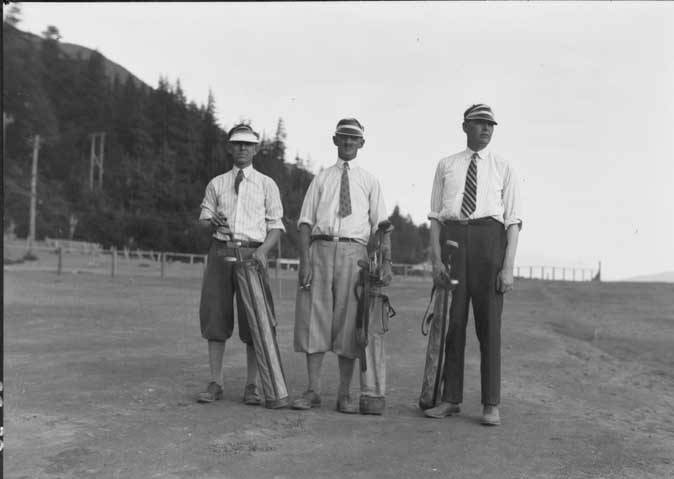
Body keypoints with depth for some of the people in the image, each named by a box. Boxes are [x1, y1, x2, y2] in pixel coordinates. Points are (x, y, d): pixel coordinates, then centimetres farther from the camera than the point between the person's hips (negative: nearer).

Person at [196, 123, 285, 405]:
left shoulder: (267, 185, 10)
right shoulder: (216, 184, 15)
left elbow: (276, 225, 5)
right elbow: (204, 218, 14)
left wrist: (263, 250, -13)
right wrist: (212, 221, -10)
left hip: (252, 253, -2)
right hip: (221, 251, 2)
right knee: (215, 316, 0)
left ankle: (252, 387, 4)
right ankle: (215, 384, 7)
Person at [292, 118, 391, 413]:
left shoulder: (370, 182, 15)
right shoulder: (321, 179, 14)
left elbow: (380, 224, 7)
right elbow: (305, 222, 8)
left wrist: (386, 260, -8)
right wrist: (304, 261, -5)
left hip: (354, 250, 0)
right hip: (321, 248, 1)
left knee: (348, 321, 0)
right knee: (315, 317, -2)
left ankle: (345, 394, 7)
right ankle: (313, 391, 6)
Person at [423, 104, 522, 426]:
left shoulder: (503, 168, 9)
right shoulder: (446, 166, 13)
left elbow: (513, 221, 2)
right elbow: (435, 215, 8)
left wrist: (508, 267, -8)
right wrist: (436, 258, -5)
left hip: (489, 237, -1)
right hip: (452, 237, 1)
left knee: (489, 323, 0)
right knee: (452, 322, 3)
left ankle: (491, 405, 6)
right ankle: (450, 399, 11)